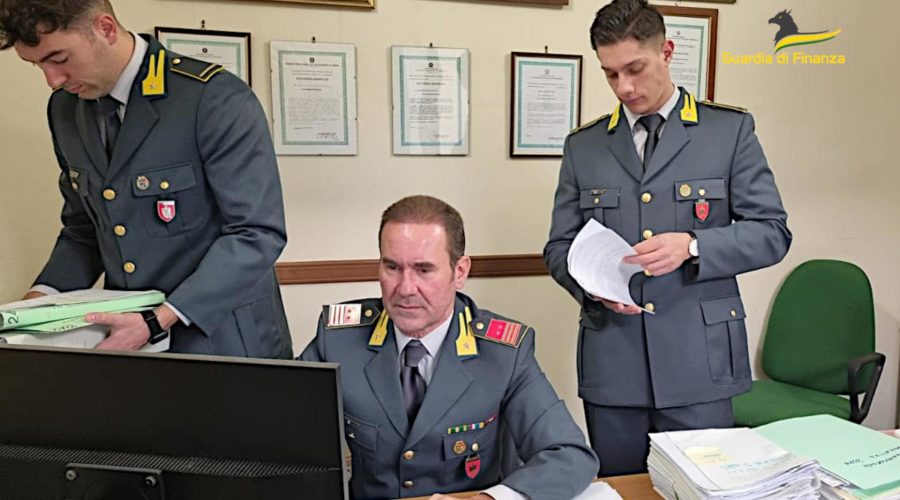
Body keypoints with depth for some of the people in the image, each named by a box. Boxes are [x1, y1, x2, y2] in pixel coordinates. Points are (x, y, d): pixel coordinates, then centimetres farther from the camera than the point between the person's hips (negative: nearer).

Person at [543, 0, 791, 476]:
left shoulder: (730, 130, 4)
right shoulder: (582, 146, 9)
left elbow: (772, 232, 1)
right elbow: (559, 247, 10)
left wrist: (692, 246, -17)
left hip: (698, 363, -1)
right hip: (610, 364, 2)